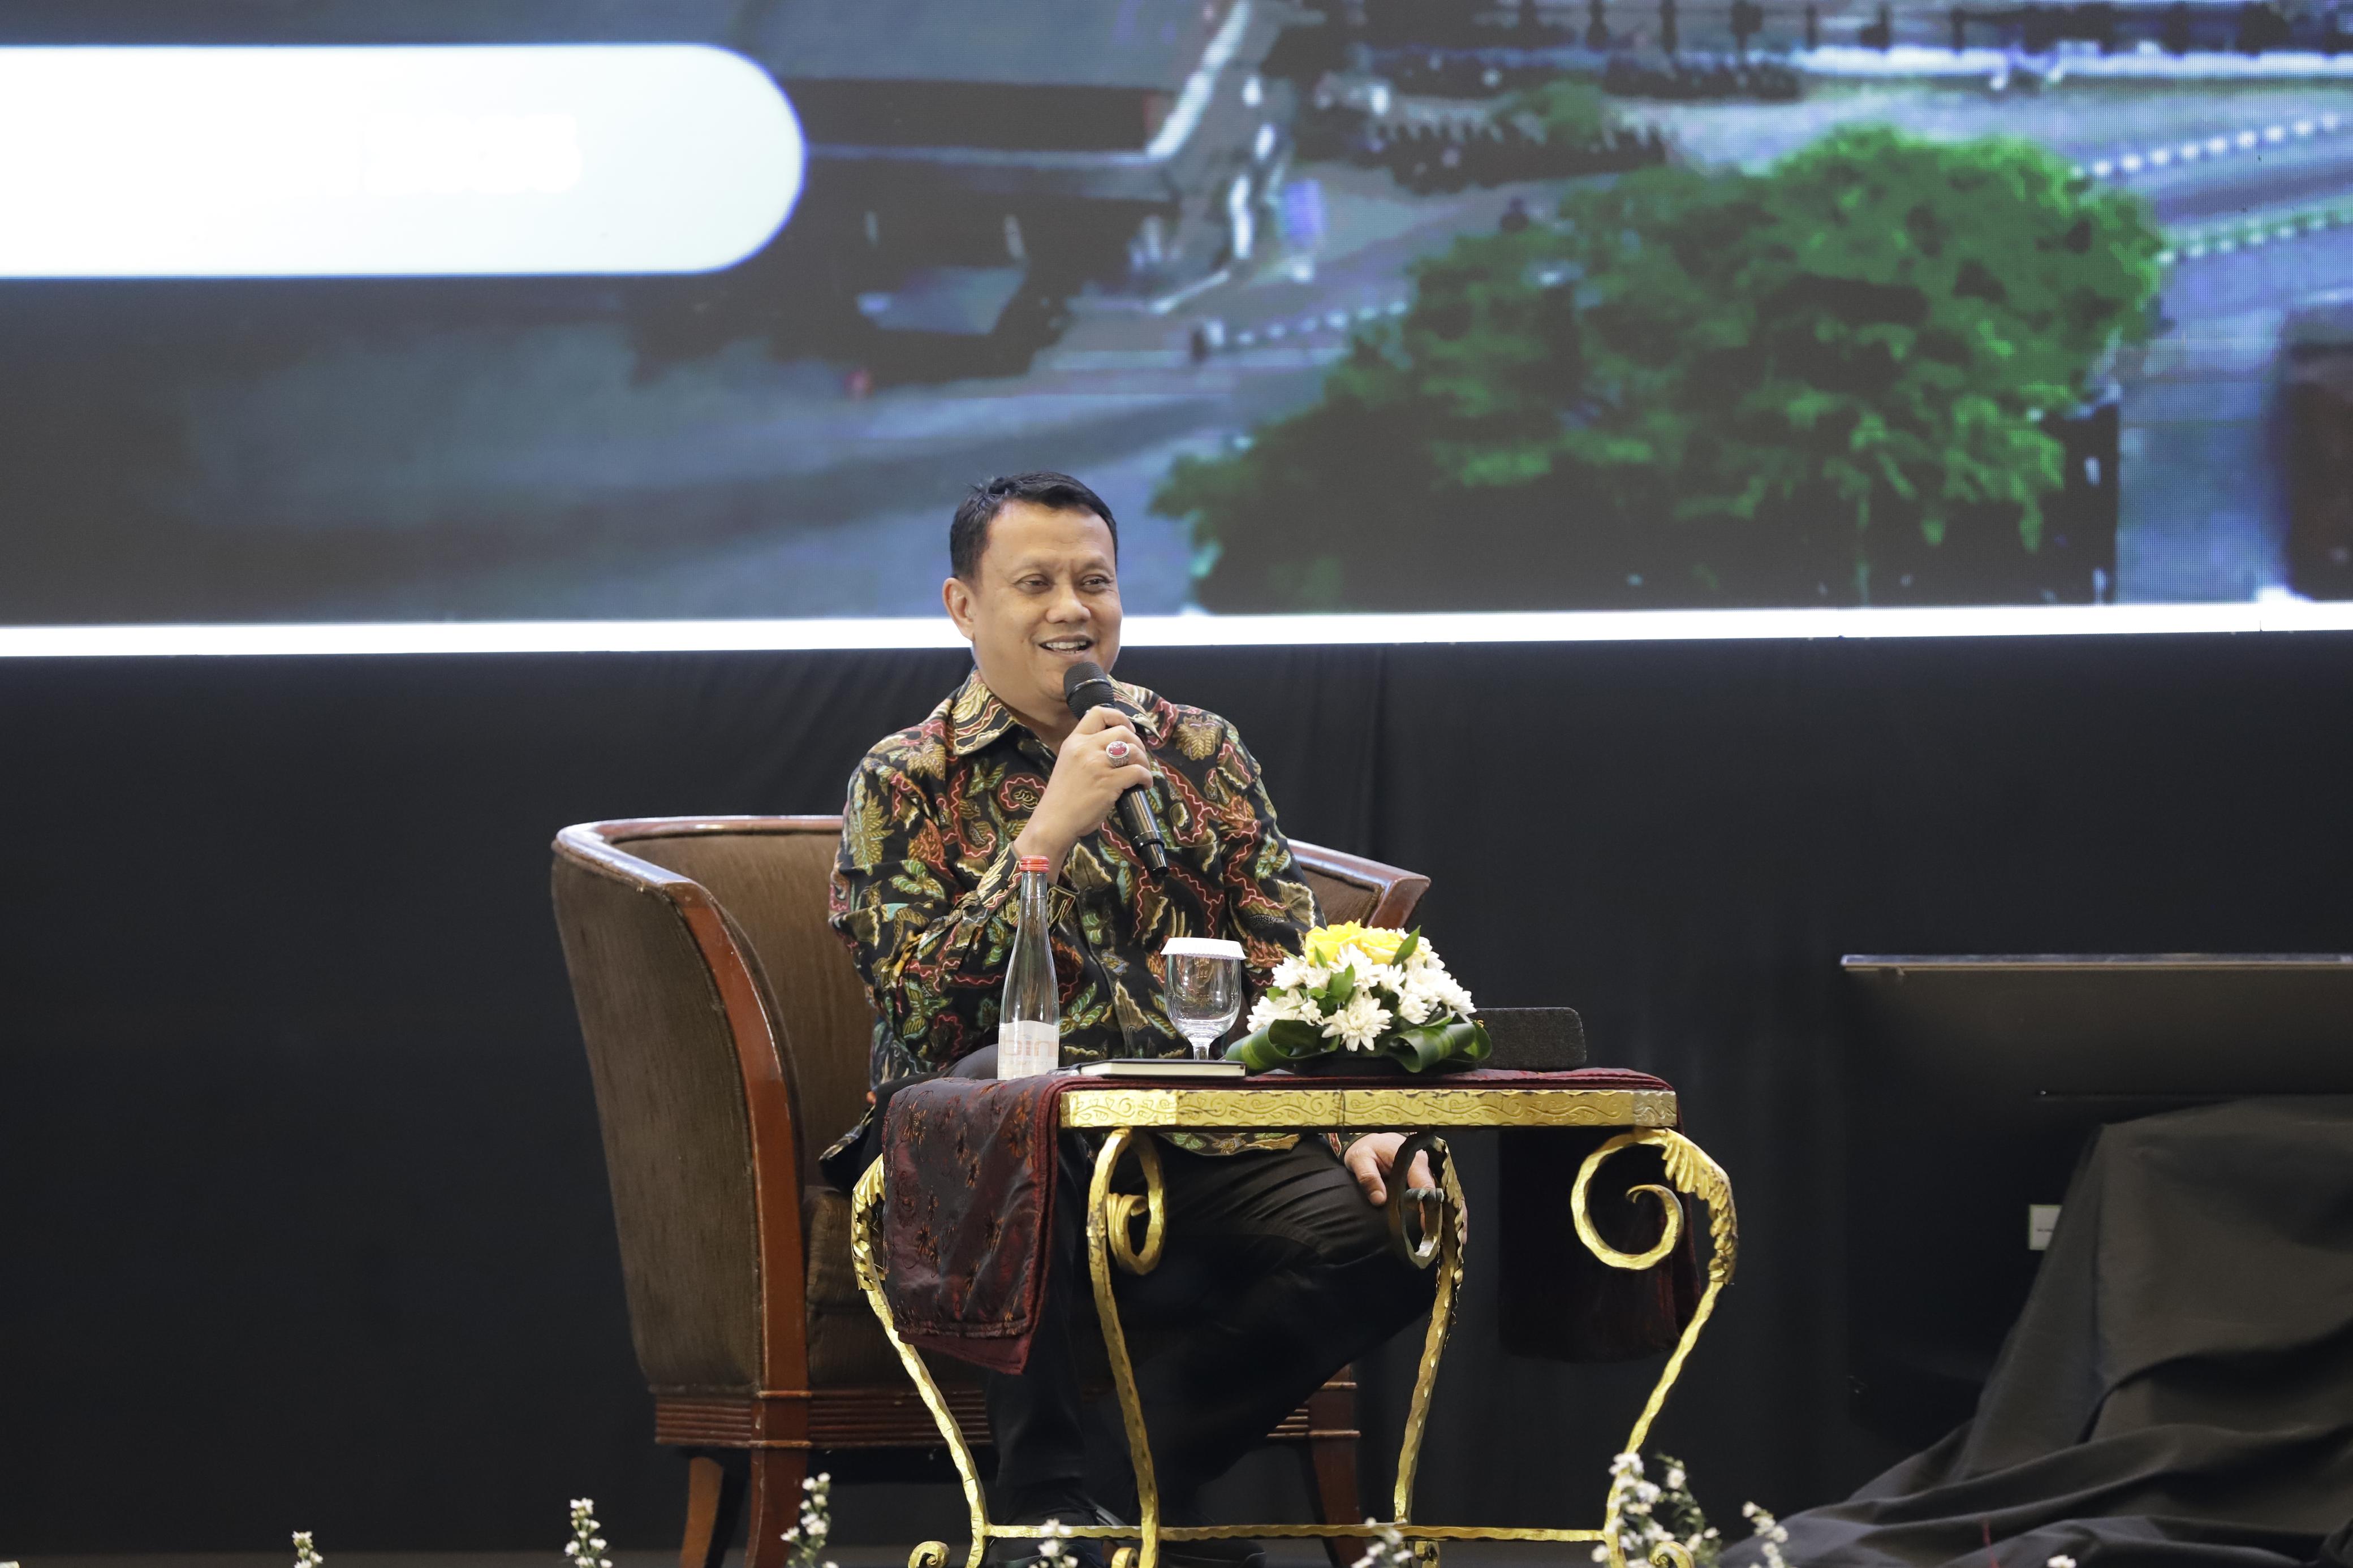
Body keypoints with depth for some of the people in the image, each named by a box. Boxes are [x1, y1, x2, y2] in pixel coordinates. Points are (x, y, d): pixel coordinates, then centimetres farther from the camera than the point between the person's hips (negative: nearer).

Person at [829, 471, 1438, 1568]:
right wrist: (1052, 827, -14)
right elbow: (918, 1006, -11)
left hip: (1202, 1153, 3)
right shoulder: (905, 782, 4)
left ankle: (1159, 1465, -3)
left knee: (1396, 1225, -24)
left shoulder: (1200, 750, 16)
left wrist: (1360, 1120, -6)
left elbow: (1293, 965, 12)